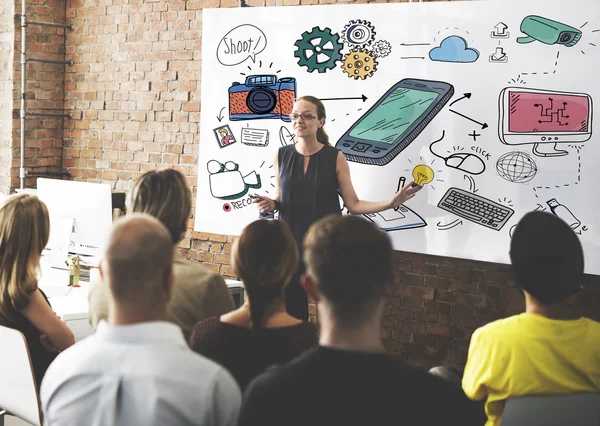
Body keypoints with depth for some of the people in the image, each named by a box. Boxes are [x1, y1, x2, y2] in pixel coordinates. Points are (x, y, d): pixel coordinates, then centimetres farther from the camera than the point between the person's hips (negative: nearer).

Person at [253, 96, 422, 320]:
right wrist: (270, 204, -7)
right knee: (292, 310, 6)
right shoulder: (282, 155, 3)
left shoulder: (335, 157, -5)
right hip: (291, 244, 2)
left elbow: (353, 204, -3)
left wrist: (390, 203, -15)